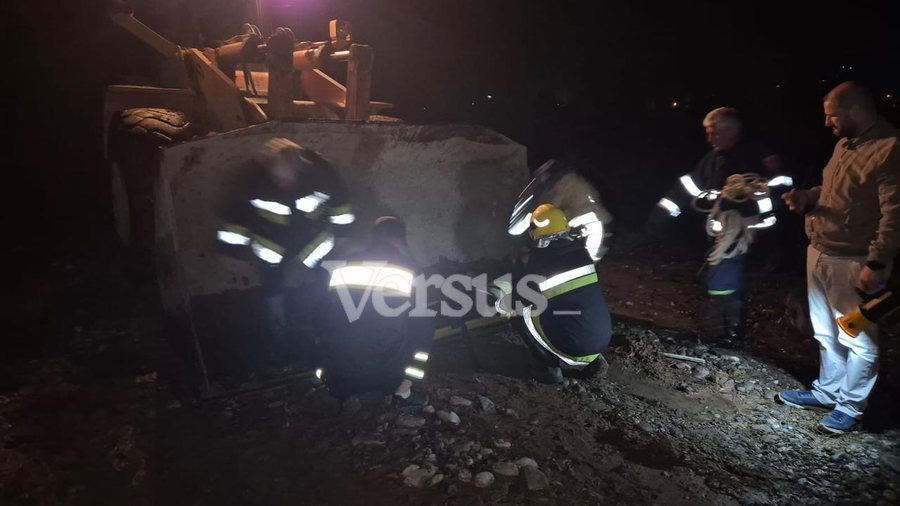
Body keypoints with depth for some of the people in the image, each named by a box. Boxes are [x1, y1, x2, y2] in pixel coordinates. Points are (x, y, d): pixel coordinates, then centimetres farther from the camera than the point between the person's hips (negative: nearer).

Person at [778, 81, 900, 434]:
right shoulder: (845, 143, 12)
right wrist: (808, 198, 4)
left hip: (854, 263, -9)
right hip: (819, 254, 9)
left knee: (857, 340, 5)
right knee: (826, 334, 20)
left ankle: (850, 407, 18)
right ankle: (828, 391, 35)